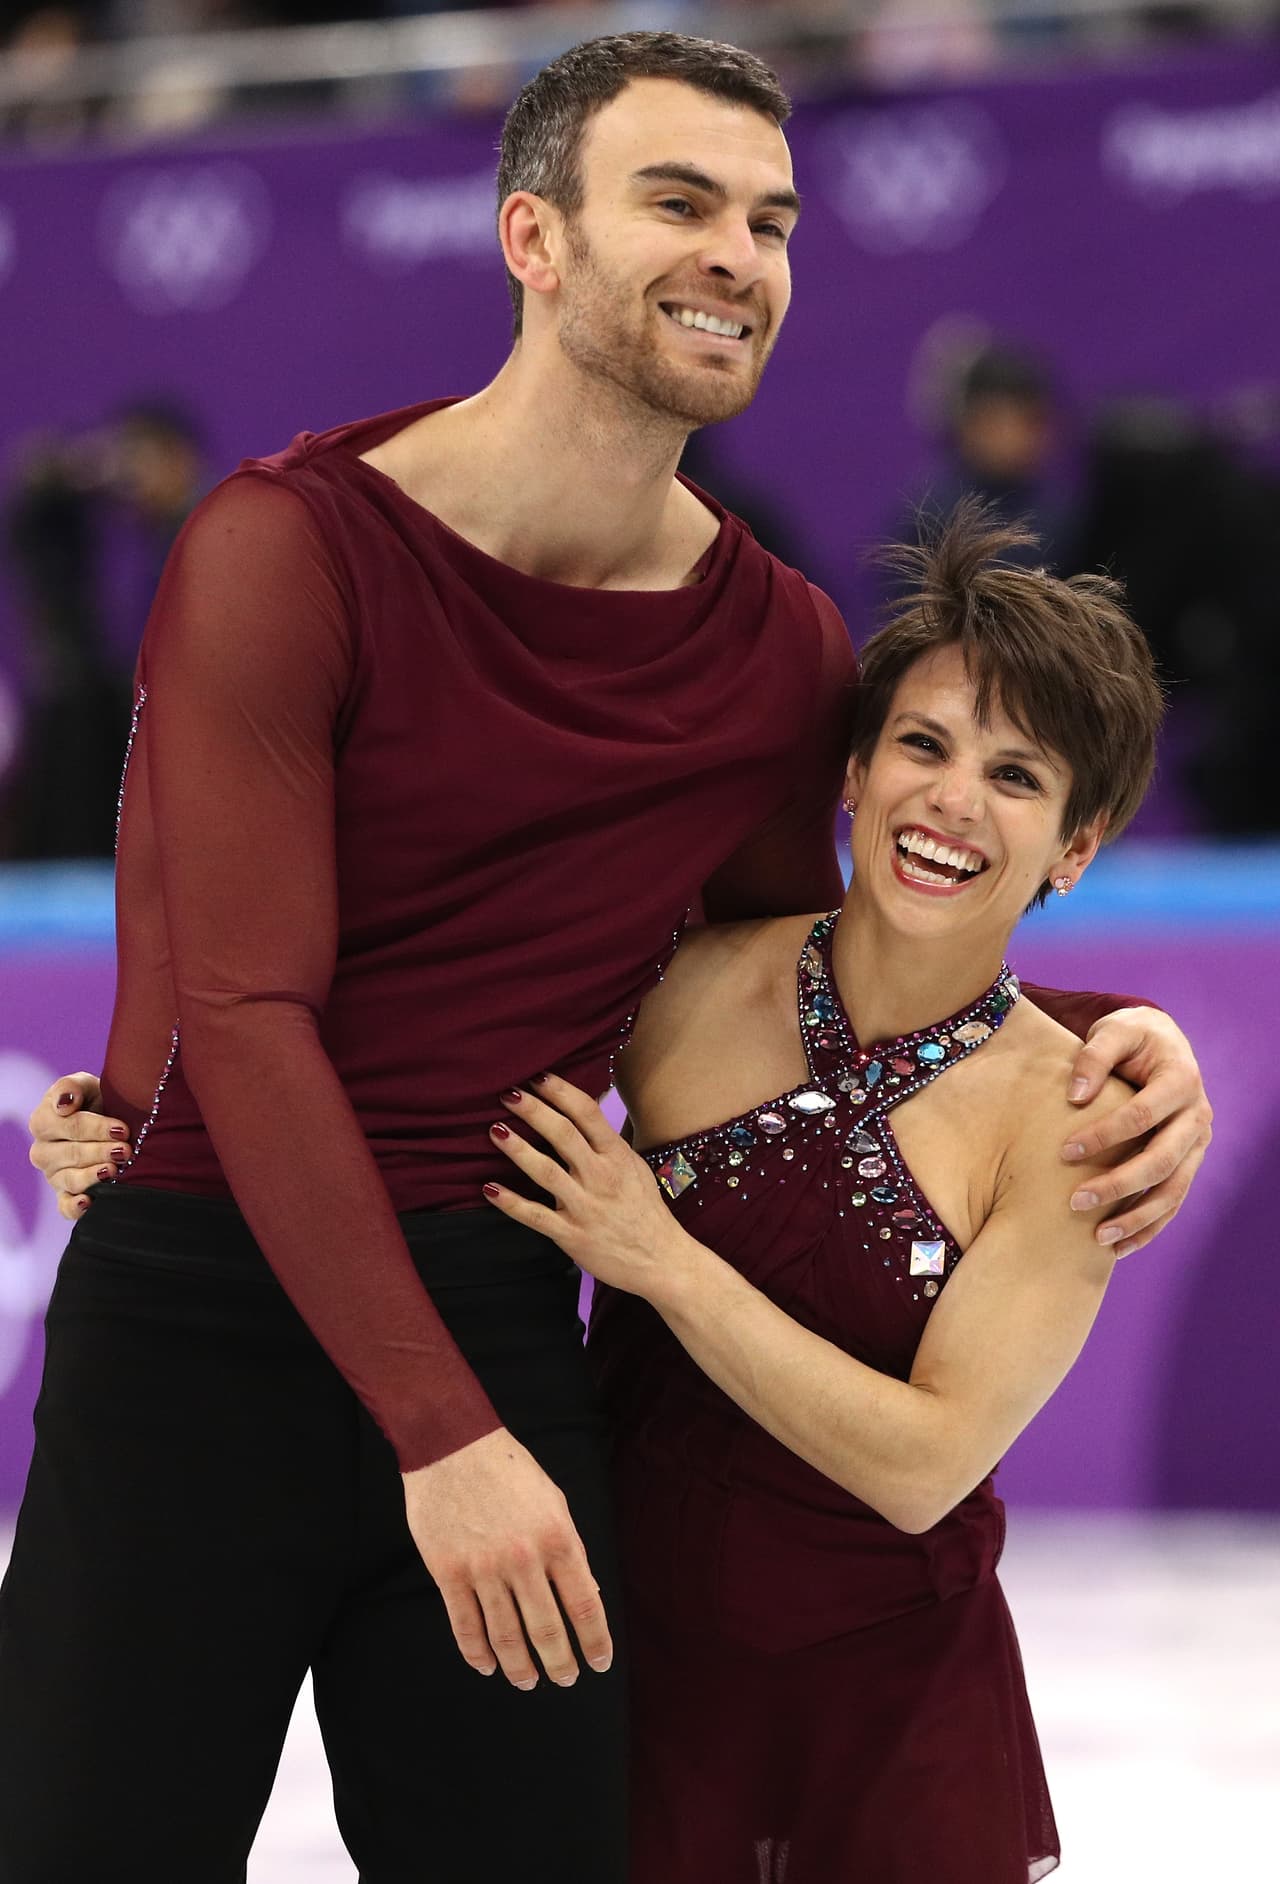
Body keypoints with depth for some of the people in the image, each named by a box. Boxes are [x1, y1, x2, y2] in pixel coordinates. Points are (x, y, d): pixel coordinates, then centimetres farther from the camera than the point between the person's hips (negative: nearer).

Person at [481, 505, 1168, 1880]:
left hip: (888, 1701, -1)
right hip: (635, 1651, 1)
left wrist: (661, 1260, -22)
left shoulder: (1065, 1118, -11)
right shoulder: (687, 980, -8)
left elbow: (924, 1465, -18)